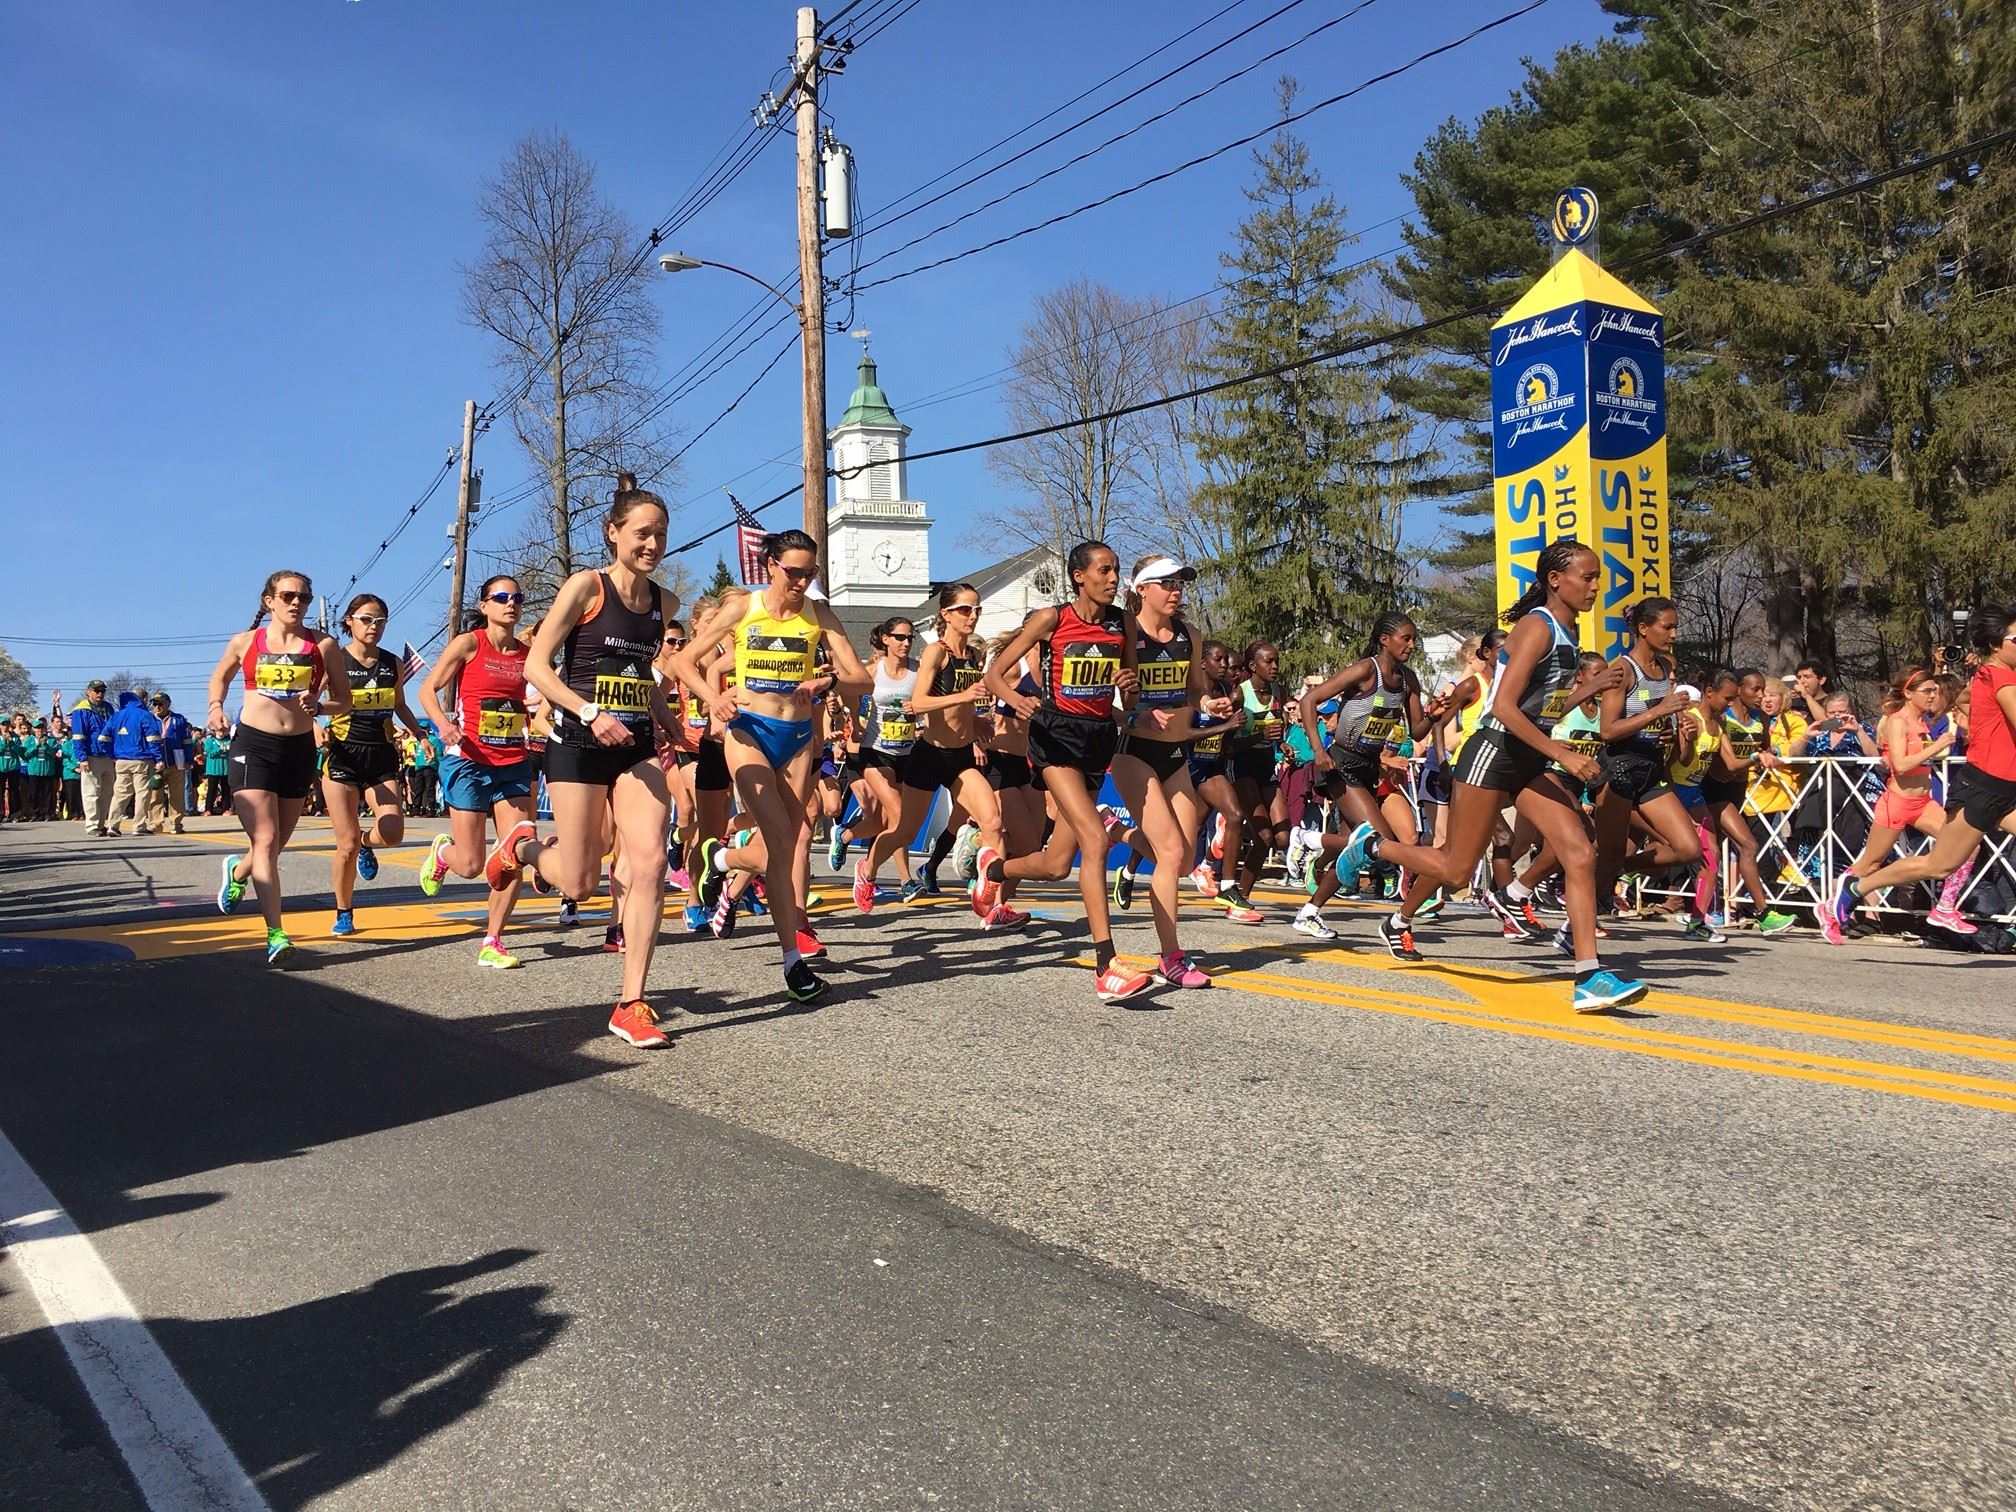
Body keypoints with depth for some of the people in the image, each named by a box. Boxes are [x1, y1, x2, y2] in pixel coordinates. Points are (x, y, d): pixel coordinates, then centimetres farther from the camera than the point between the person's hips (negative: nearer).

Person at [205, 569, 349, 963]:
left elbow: (344, 699, 8)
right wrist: (216, 706, 3)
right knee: (265, 841, -14)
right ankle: (276, 934, -15)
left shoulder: (322, 646, 3)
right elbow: (220, 676, 22)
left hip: (300, 748, 2)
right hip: (253, 744, -2)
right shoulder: (245, 642, 3)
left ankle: (238, 871, 49)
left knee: (276, 843, 14)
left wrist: (318, 706, -12)